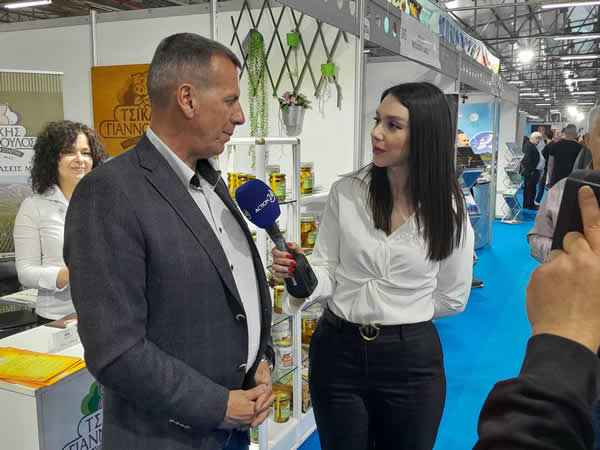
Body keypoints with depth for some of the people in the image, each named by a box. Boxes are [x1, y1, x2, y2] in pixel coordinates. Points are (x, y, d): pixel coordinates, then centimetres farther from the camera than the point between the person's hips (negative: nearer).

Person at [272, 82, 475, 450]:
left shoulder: (448, 208, -8)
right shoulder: (346, 191, -5)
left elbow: (453, 298, 2)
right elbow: (327, 272, -4)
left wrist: (402, 314, 6)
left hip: (411, 357, -1)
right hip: (338, 350, 1)